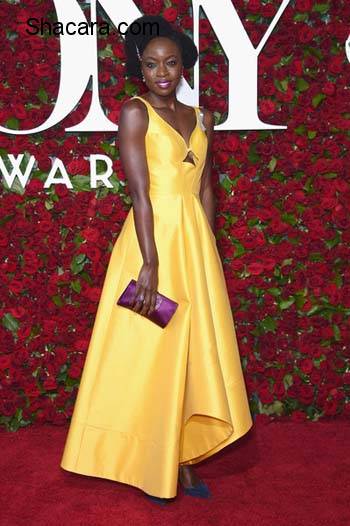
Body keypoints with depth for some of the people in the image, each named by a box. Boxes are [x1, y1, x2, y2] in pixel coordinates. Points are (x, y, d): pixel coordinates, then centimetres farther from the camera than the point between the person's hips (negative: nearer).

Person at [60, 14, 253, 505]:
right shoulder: (135, 112, -5)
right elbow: (140, 192, -15)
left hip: (195, 243, 6)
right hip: (152, 239, -6)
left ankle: (183, 459, 25)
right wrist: (150, 263, -21)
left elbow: (205, 189, 14)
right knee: (146, 353, 4)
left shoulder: (200, 118, 12)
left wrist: (206, 251, 10)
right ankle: (149, 466, 18)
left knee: (192, 351, 10)